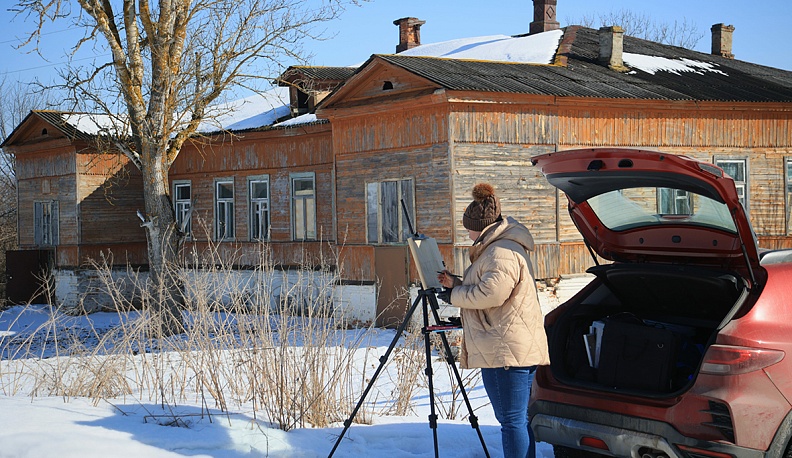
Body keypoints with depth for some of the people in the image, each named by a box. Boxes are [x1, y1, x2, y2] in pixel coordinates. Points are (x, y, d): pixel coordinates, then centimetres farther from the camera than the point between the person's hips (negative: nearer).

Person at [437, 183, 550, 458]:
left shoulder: (502, 253, -15)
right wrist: (455, 283, 18)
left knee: (512, 420, -9)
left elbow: (490, 294, -24)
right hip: (521, 349, 11)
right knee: (520, 419, 13)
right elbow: (487, 291, 30)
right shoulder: (497, 248, 21)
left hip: (506, 350, -11)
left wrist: (455, 294, -7)